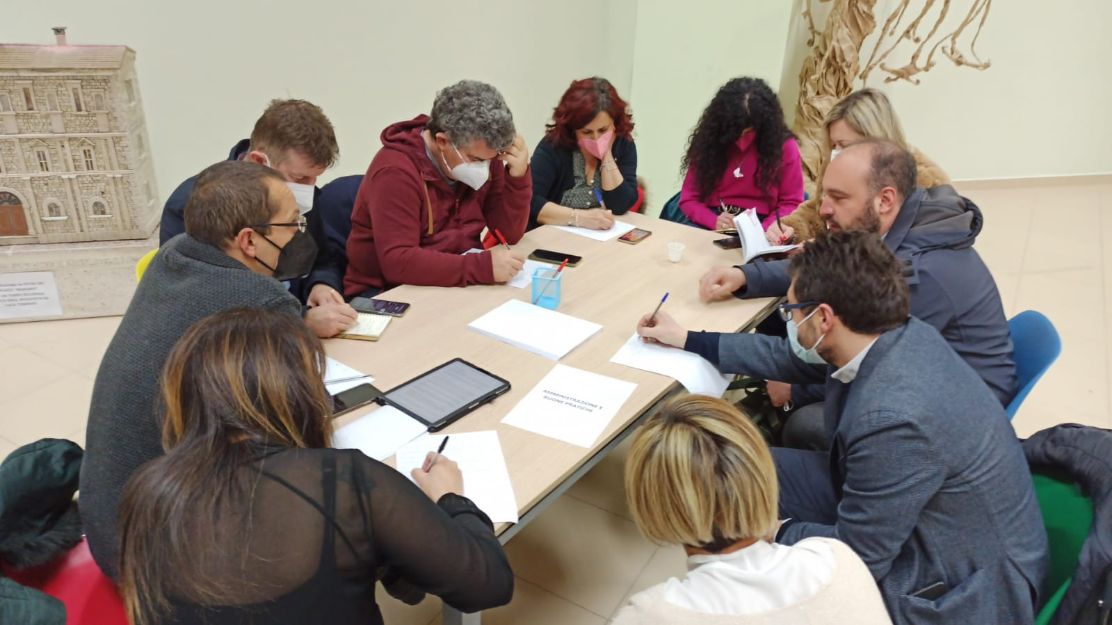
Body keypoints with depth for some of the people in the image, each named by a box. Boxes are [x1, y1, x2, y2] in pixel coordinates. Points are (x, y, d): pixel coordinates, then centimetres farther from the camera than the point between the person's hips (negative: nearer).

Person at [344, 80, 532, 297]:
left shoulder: (482, 155, -2)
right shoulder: (395, 171, -21)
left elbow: (510, 233, 0)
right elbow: (397, 262, -28)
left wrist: (518, 177, -15)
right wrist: (483, 266, -34)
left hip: (456, 284, 6)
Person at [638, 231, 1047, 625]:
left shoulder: (894, 420, -36)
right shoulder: (896, 334, -10)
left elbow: (856, 556, -24)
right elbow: (789, 357, 8)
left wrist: (777, 531, -5)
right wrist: (687, 339, 15)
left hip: (953, 590, -8)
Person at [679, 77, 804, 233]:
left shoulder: (784, 146, -1)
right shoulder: (709, 141, 3)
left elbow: (791, 204, 3)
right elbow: (689, 198, 5)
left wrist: (762, 229, -15)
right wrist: (714, 221, -14)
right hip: (709, 227, 0)